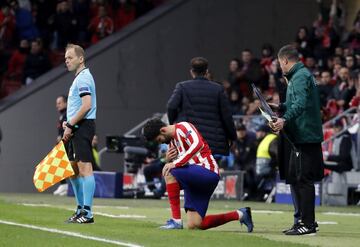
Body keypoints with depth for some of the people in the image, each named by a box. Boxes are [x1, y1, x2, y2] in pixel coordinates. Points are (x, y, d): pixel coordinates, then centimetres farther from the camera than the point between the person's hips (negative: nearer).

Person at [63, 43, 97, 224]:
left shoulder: (83, 77, -10)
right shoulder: (78, 78, 21)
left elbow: (86, 105, -20)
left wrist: (70, 125, -16)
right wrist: (68, 124, 11)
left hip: (83, 127, -11)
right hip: (76, 129, 11)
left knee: (84, 167, -13)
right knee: (73, 168, 14)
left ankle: (87, 213, -17)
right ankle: (81, 209, 21)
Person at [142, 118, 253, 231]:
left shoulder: (183, 127, -7)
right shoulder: (171, 141, 19)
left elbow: (198, 144, -26)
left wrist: (175, 163, -28)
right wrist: (168, 160, -1)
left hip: (208, 172, -10)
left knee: (170, 173, -25)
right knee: (194, 225, 2)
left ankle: (176, 220, -22)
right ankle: (239, 215, 16)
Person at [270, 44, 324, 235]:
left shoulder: (301, 77, -13)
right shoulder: (300, 75, 19)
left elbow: (301, 104, -28)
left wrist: (285, 120, -39)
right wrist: (280, 107, 34)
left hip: (305, 136, -11)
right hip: (301, 136, 11)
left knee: (303, 180, -9)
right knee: (294, 178, 16)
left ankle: (308, 224, -8)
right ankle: (303, 220, 22)